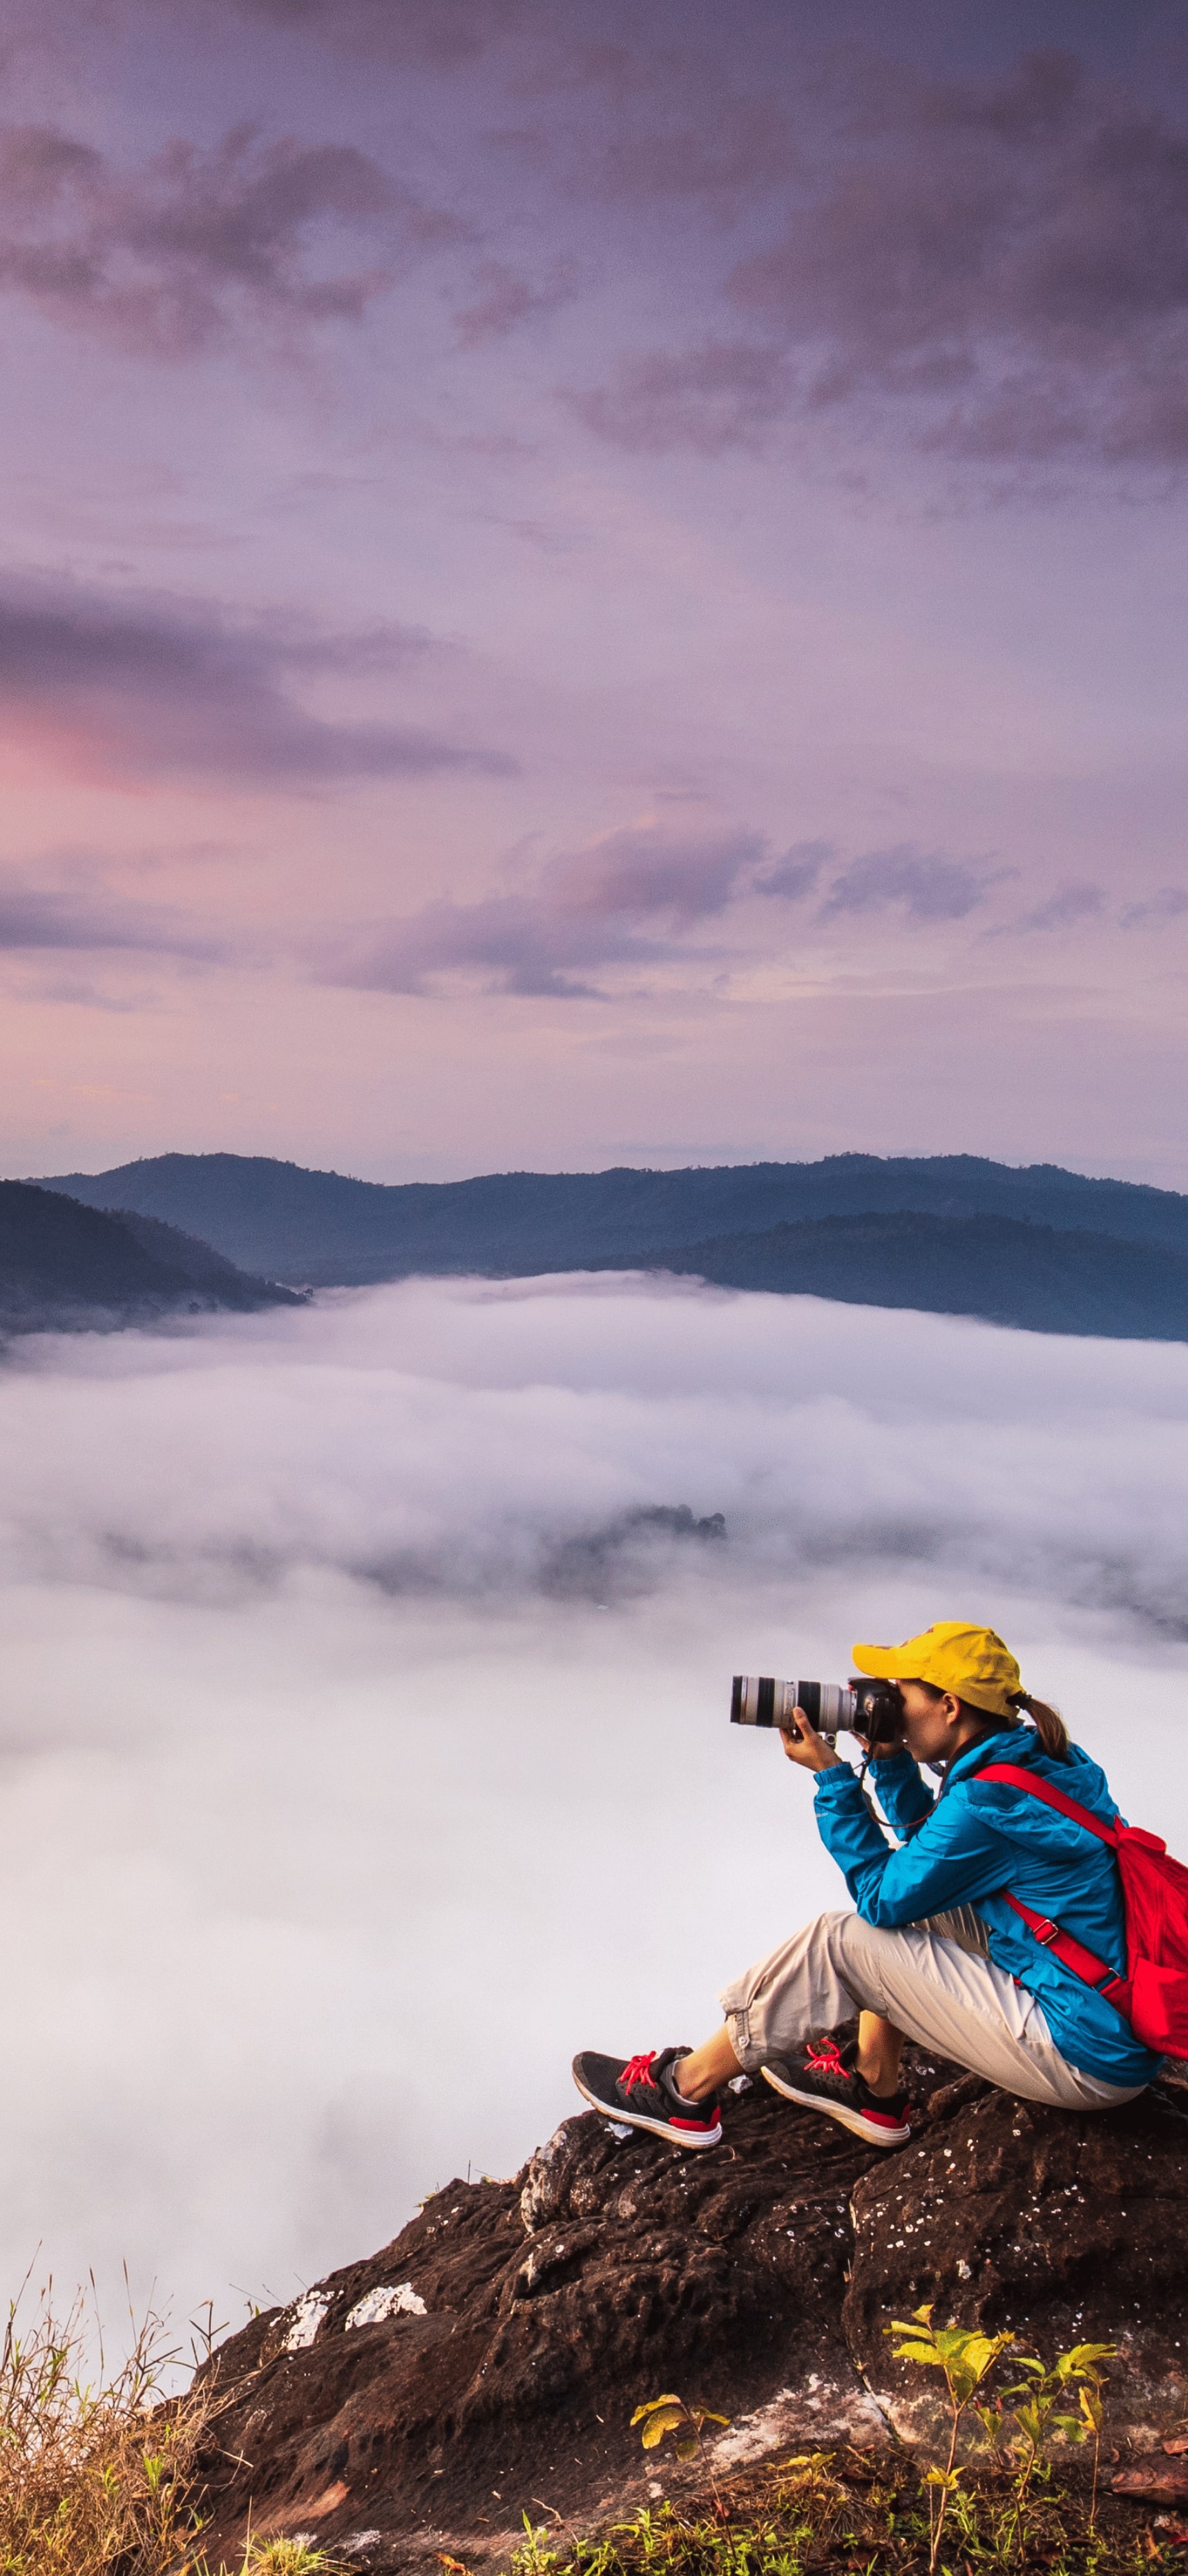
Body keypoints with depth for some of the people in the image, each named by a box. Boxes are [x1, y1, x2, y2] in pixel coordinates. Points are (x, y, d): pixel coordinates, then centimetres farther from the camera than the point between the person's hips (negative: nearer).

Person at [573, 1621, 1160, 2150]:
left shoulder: (989, 1803, -22)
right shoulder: (1038, 1759, 6)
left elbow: (882, 1895, -11)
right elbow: (925, 1837, 21)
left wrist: (832, 1778, -7)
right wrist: (888, 1757, 8)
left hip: (1085, 2059, -9)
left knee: (836, 1942, -5)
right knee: (917, 1890, 16)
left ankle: (688, 2091, 11)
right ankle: (873, 2088, 25)